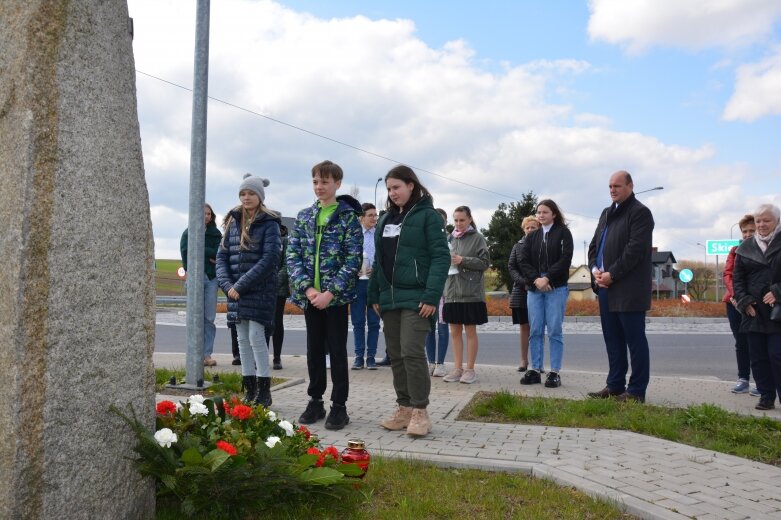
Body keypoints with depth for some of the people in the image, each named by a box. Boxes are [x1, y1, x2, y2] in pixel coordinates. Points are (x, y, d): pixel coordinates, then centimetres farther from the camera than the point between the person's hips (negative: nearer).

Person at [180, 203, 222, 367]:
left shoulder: (216, 234, 13)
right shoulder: (189, 233, 7)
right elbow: (186, 254, -5)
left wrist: (201, 251, -8)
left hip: (211, 278, 2)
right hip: (196, 277, -2)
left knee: (209, 318, 0)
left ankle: (207, 354, 4)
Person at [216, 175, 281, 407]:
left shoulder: (269, 223, -6)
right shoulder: (234, 222, 11)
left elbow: (269, 259, -15)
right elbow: (222, 255, 9)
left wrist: (241, 285, -17)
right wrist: (228, 285, -6)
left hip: (260, 290, -6)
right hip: (235, 290, 6)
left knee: (256, 337, -8)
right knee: (243, 339, 8)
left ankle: (264, 390, 3)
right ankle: (250, 389, 17)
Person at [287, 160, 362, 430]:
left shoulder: (348, 216, -4)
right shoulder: (303, 217, 8)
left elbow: (353, 259, -10)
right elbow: (293, 255, 3)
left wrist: (330, 292, -17)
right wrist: (307, 288, -11)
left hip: (336, 295, -4)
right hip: (309, 296, 4)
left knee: (337, 351, 4)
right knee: (314, 350, 12)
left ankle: (339, 406, 14)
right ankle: (315, 401, 25)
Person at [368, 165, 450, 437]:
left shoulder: (427, 215, -4)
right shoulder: (386, 219, 16)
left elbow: (441, 257, -11)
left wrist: (432, 295, -19)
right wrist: (375, 294, 12)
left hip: (415, 297, -7)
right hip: (389, 298, 7)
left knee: (412, 353, -11)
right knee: (396, 355, 9)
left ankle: (420, 411, 1)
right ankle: (404, 407, 19)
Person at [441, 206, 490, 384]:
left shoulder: (477, 238, -1)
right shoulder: (450, 238, 12)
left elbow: (485, 263, -6)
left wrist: (463, 260, -17)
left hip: (471, 292, -4)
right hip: (452, 291, 5)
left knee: (470, 331, 2)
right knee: (455, 331, 8)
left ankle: (470, 369, 10)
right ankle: (457, 368, 16)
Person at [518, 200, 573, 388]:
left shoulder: (563, 233, 4)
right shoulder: (531, 236, 16)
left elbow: (565, 259, -7)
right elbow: (524, 261, 7)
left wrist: (547, 278, -15)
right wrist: (536, 279, -9)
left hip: (556, 288, -4)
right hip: (534, 288, 4)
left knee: (554, 331, -3)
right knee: (535, 331, 3)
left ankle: (555, 372, 1)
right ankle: (535, 370, 9)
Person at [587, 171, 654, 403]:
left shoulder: (640, 212, -5)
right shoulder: (606, 213, 19)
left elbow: (635, 249, -15)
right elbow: (594, 245, 18)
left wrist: (612, 274, -15)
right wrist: (595, 269, 1)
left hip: (629, 290, -8)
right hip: (606, 288, 8)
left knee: (635, 340, -1)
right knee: (612, 340, 13)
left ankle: (637, 391, 6)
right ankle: (615, 385, 21)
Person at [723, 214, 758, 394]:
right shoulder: (735, 251, 13)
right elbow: (727, 274, 5)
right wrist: (735, 294, -12)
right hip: (735, 303, 4)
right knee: (741, 342, 9)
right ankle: (743, 379, 17)